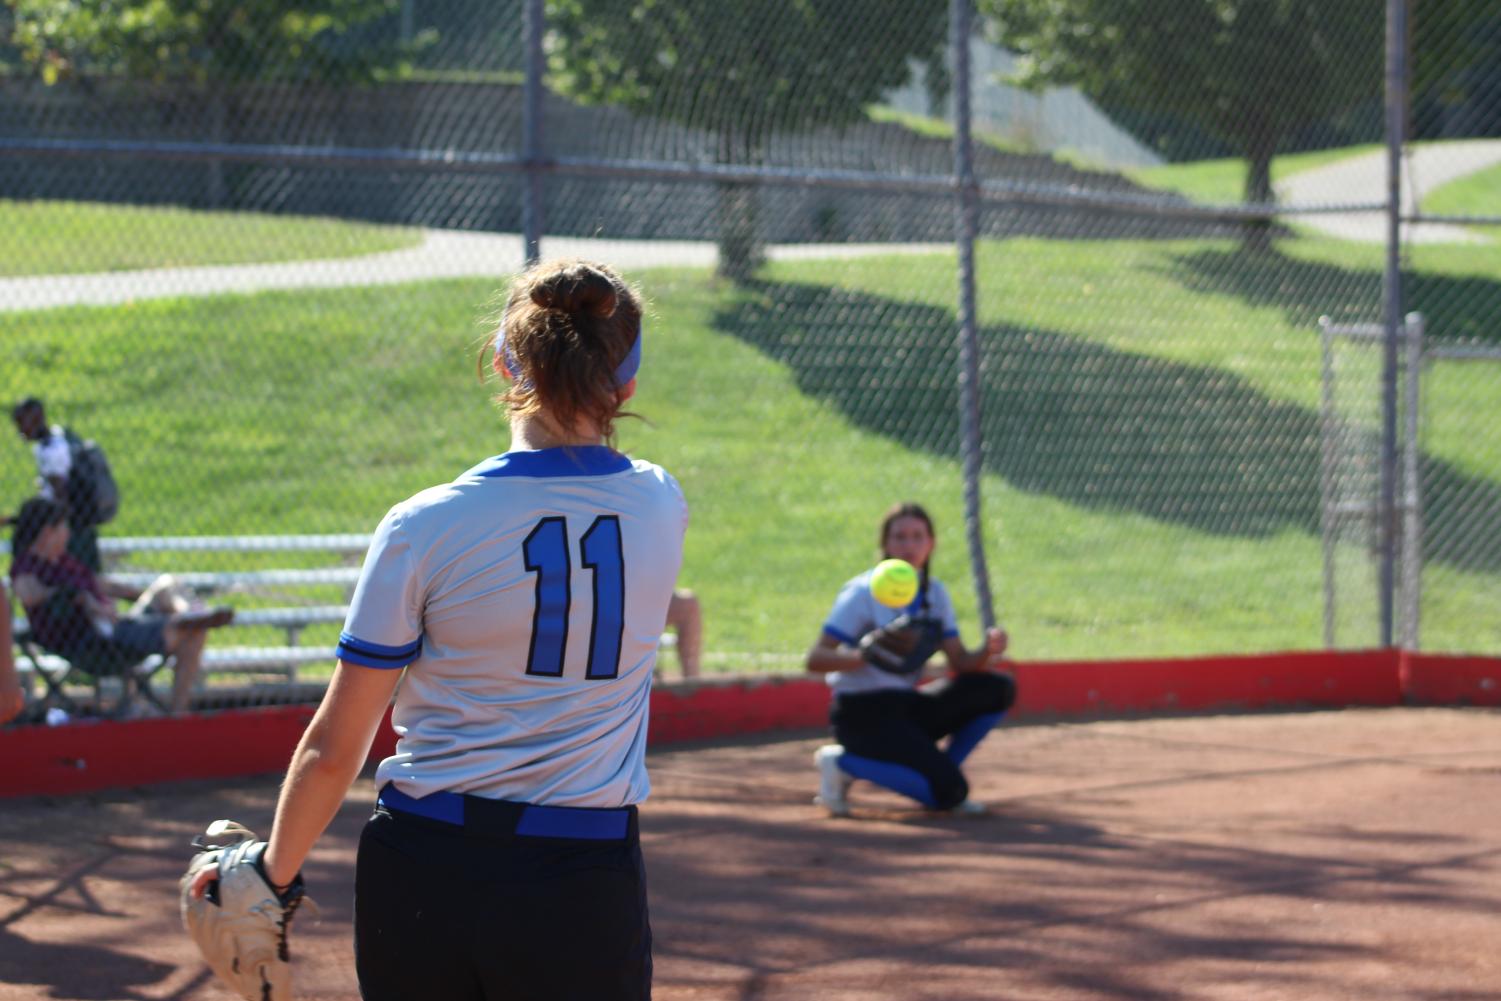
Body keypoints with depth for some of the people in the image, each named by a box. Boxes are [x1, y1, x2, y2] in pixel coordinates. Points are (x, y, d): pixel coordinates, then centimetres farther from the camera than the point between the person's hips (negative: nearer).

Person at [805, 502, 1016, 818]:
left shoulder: (934, 593, 7)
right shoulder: (863, 593, -13)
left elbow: (960, 663, 2)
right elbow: (815, 660, -20)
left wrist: (987, 652, -21)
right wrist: (863, 656, -38)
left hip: (906, 707, 7)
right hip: (862, 716, -7)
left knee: (998, 688, -7)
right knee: (948, 791, -23)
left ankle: (942, 774, 1)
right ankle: (844, 763, -8)